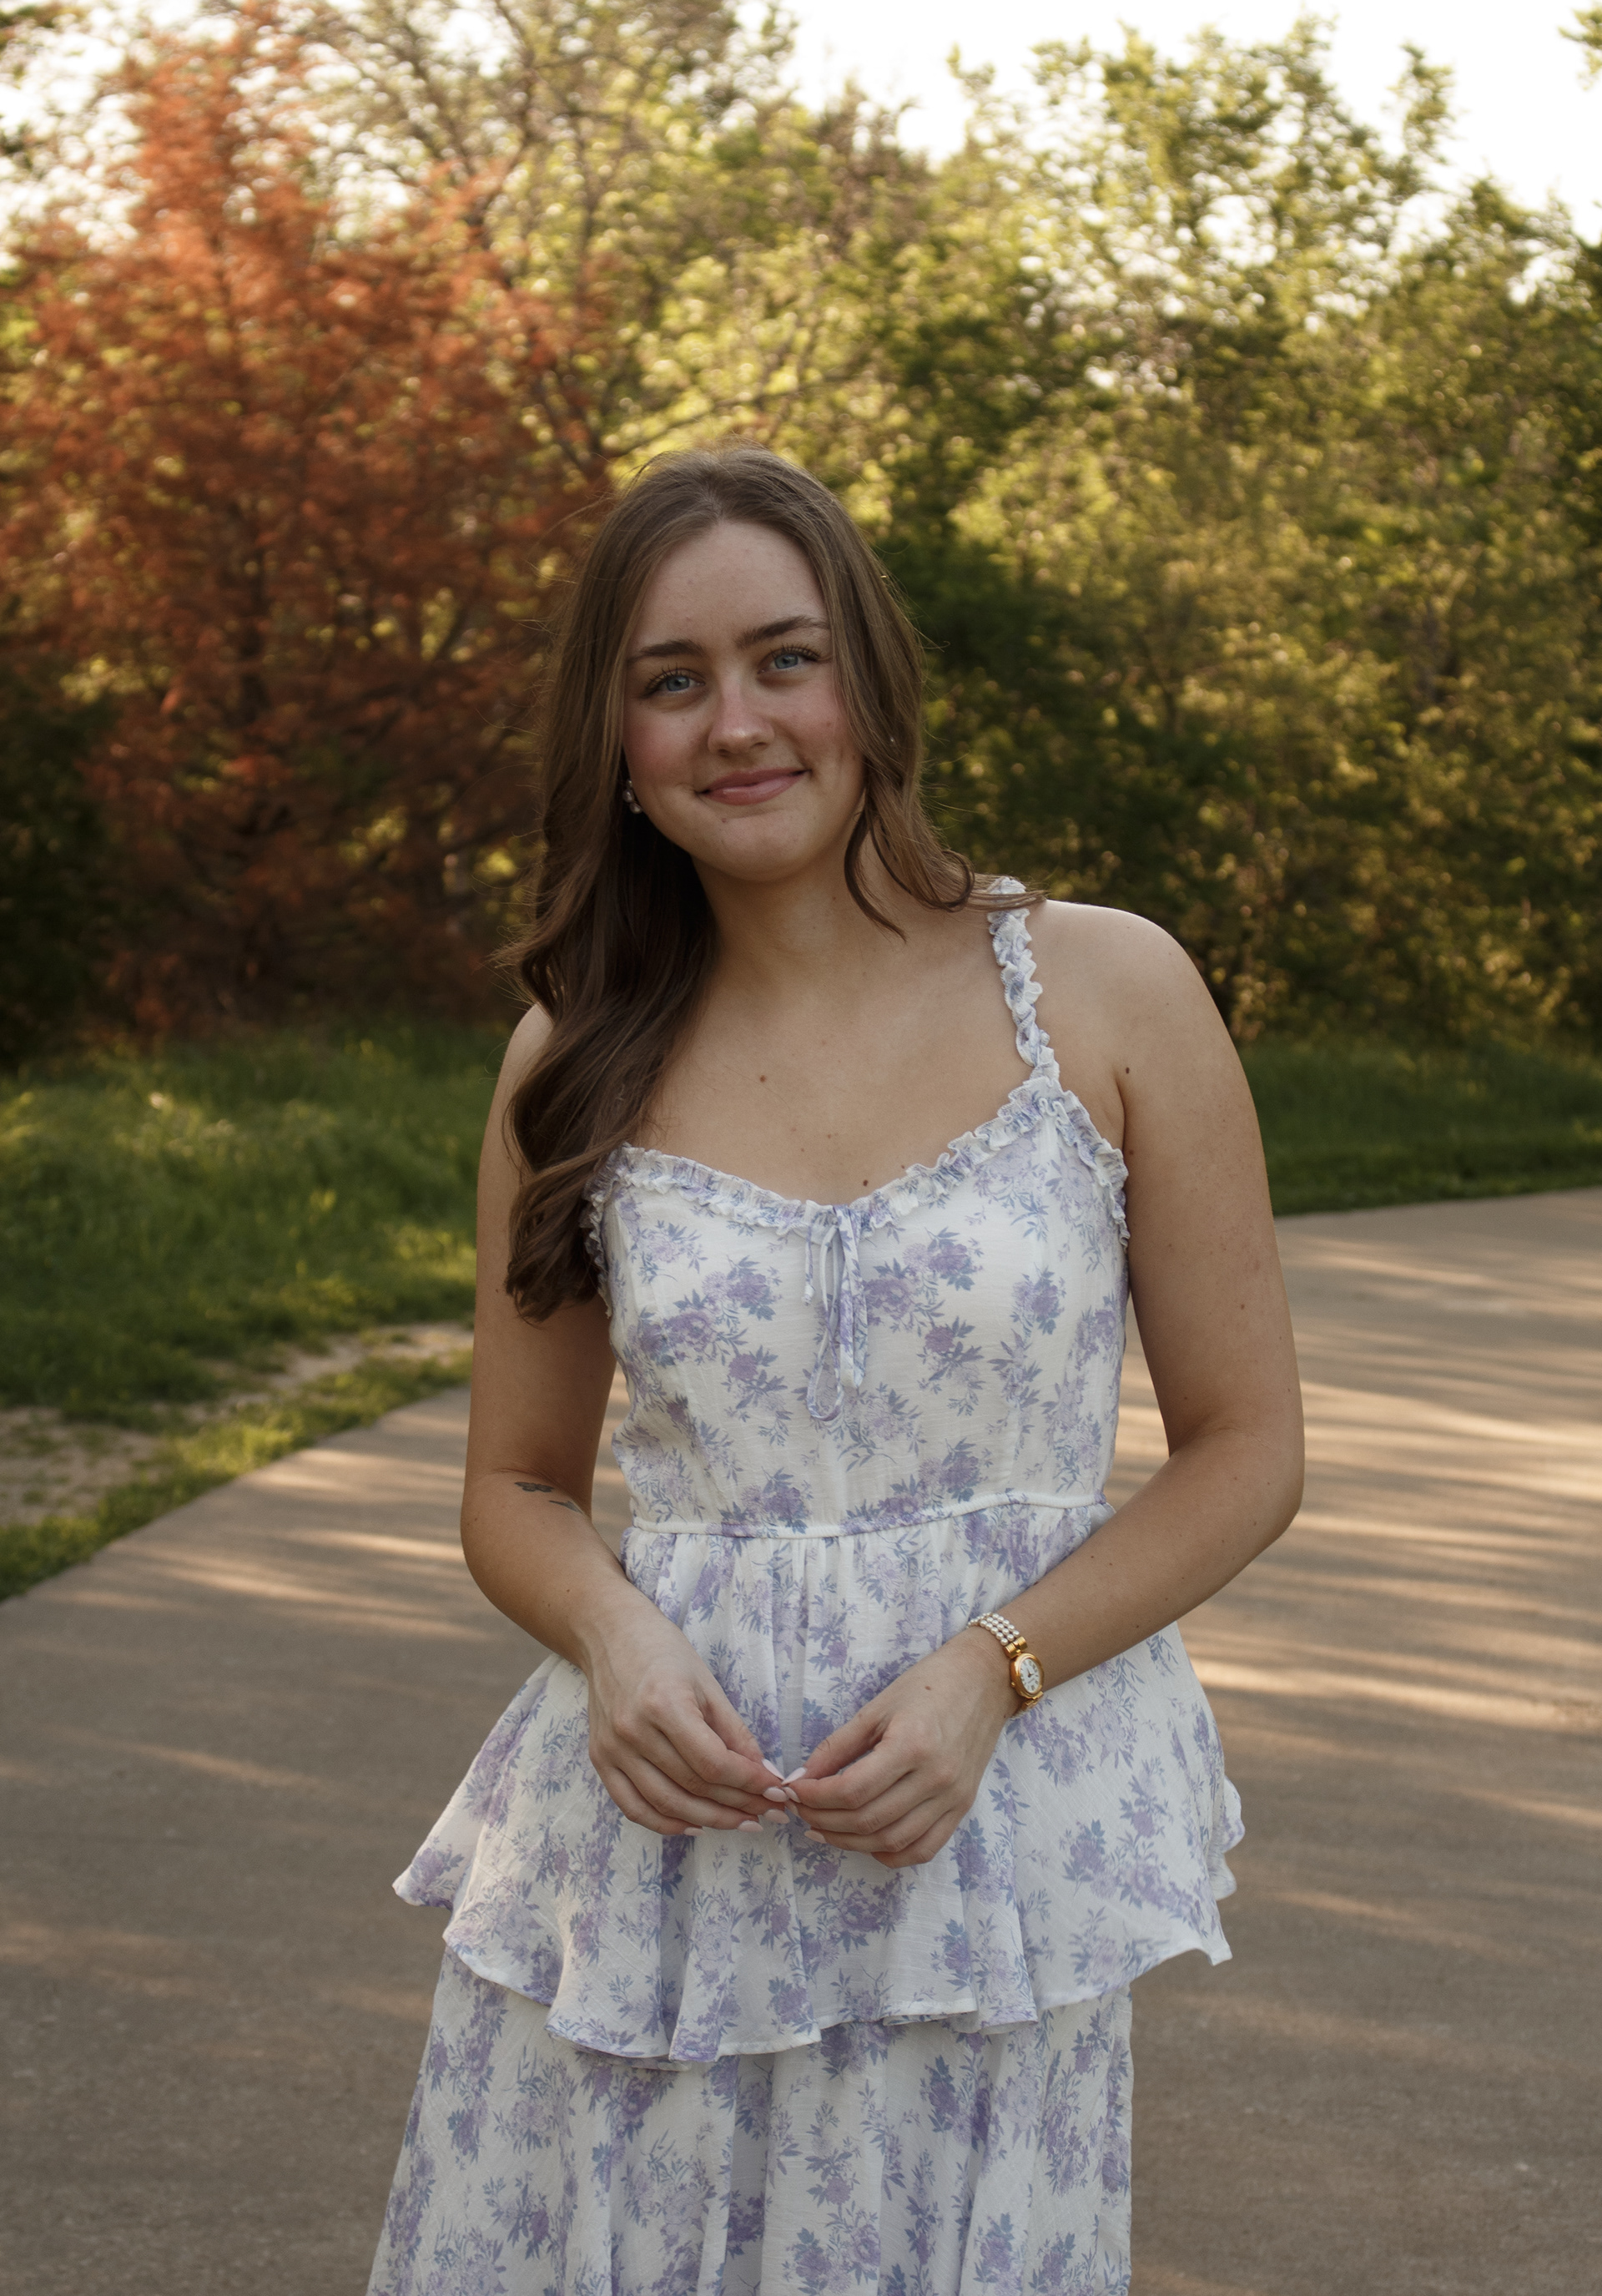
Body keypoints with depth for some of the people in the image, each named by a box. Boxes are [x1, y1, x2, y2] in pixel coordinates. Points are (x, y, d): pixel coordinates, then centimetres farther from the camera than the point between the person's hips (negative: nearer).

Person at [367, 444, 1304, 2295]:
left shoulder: (1105, 996, -2)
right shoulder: (578, 1061, 5)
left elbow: (1246, 1451, 1)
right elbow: (517, 1485, 13)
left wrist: (986, 1673, -13)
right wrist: (615, 1637, -9)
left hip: (979, 1844, -2)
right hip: (658, 1830, 2)